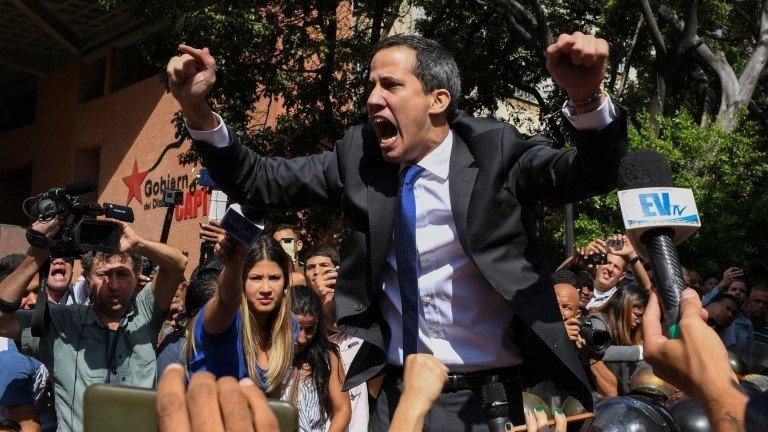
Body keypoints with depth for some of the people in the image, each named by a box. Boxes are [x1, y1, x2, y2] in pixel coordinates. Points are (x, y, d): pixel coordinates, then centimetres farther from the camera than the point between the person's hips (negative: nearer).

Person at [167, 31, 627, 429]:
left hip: (490, 395, -2)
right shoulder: (360, 154, 0)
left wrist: (586, 98, -38)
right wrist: (198, 109, -13)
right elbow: (259, 181, 1)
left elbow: (591, 175, -19)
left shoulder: (494, 149, -8)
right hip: (397, 392, 3)